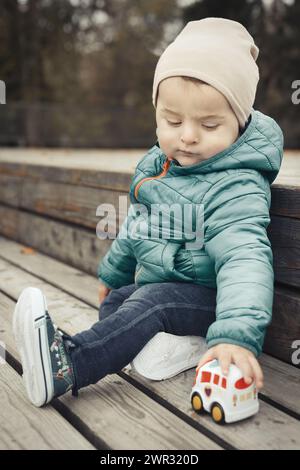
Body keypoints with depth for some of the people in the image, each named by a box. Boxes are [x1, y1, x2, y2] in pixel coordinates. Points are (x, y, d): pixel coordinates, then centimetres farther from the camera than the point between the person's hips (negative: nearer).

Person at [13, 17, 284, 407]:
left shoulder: (237, 188, -25)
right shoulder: (155, 165, 1)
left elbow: (244, 259, -38)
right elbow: (138, 224, 16)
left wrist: (238, 334, -53)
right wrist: (114, 272, 28)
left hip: (207, 296, -9)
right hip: (155, 283, 10)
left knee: (150, 303, -30)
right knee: (113, 302, 6)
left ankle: (64, 365, -37)